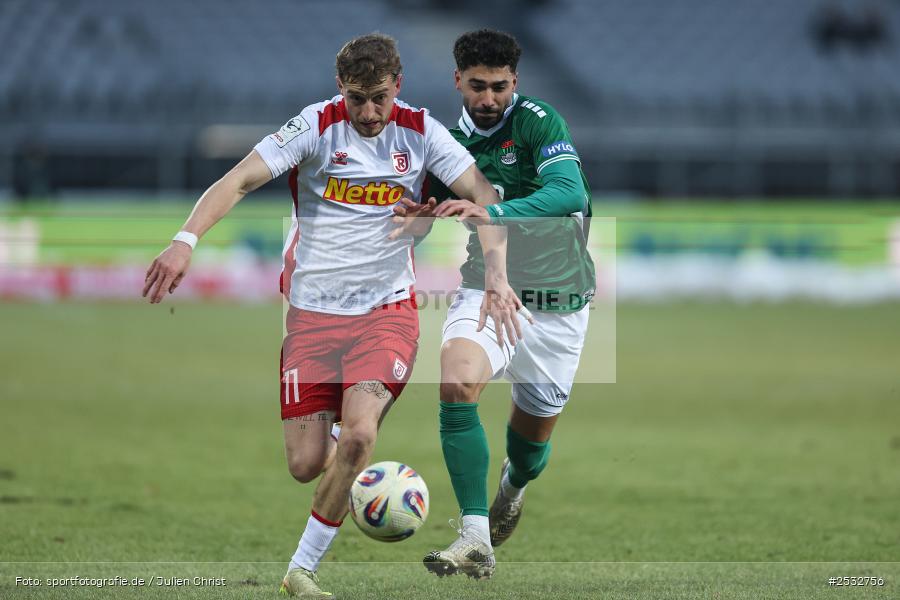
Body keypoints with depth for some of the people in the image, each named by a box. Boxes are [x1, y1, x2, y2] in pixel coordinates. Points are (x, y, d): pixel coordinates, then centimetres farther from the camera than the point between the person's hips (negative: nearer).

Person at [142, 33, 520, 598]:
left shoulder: (420, 132, -3)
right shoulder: (317, 126, -9)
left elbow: (483, 194, -7)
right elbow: (239, 180, -17)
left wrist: (497, 274, -22)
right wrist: (186, 240, -32)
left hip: (388, 310, 0)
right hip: (313, 312, 0)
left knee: (357, 435, -22)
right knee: (306, 464, -3)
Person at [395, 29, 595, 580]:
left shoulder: (538, 121, -12)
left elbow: (570, 193, -28)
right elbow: (442, 218, 16)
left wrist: (493, 215, -42)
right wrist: (414, 222, -8)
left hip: (557, 301, -2)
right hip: (487, 291, 2)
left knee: (534, 430, 11)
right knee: (457, 379, -29)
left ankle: (514, 486, 51)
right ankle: (476, 539, -30)